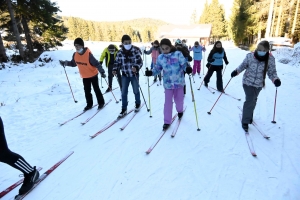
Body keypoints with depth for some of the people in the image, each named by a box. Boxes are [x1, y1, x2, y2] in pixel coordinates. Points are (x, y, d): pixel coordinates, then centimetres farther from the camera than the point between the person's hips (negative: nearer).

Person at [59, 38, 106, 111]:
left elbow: (96, 63, -27)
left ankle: (101, 102, 23)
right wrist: (65, 63, -4)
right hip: (84, 76, 5)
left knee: (96, 89, 7)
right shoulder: (75, 55, -7)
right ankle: (89, 104, 26)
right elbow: (73, 63, 9)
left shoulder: (88, 54, -26)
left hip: (93, 75, -5)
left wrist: (102, 72, -34)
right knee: (87, 91, 11)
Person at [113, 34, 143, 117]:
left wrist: (136, 68, -32)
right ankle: (124, 109, 13)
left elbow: (140, 62, -13)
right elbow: (117, 62, 4)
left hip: (134, 74, -2)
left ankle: (138, 104, 39)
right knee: (124, 92, 2)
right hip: (125, 75, 2)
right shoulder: (120, 52, -4)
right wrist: (115, 70, -13)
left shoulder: (135, 51, -12)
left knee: (136, 91, 14)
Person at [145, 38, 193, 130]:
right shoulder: (160, 57, -1)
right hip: (168, 83, 2)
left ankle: (180, 111, 51)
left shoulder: (178, 54, -10)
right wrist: (151, 72, -11)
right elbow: (157, 69, 7)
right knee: (168, 102, 5)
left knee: (179, 99, 16)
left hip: (179, 82, -1)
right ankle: (167, 121, 15)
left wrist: (187, 68, -32)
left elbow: (184, 64, -11)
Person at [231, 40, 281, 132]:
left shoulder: (270, 59, -12)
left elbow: (272, 72, -6)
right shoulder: (250, 56, -15)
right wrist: (236, 71, -12)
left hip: (259, 84, 2)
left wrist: (276, 79, -23)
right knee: (250, 100, -10)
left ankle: (249, 116, 43)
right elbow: (243, 65, 1)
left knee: (253, 100, 18)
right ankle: (245, 121, 5)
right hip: (248, 82, -2)